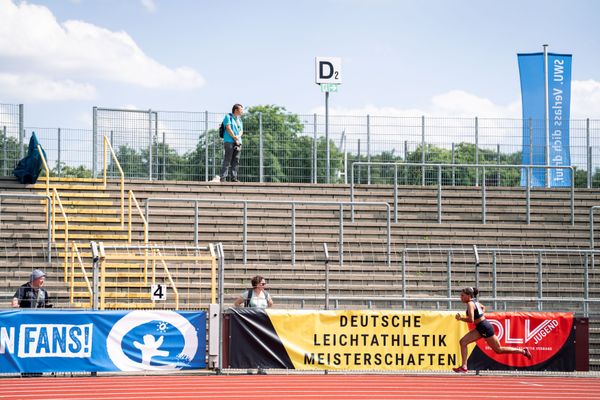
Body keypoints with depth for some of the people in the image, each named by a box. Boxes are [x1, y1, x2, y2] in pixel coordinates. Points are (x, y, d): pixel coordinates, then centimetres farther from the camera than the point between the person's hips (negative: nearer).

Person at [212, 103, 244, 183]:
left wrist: (238, 137, -7)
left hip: (238, 142, 7)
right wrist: (234, 138, -9)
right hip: (229, 141, -7)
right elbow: (228, 128, -8)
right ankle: (222, 177, -15)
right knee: (227, 160, -12)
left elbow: (241, 131, 15)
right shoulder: (228, 117, 2)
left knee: (236, 161, 1)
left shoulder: (239, 120, 22)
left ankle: (233, 178, 0)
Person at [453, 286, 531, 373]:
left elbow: (471, 320, -29)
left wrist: (460, 318, -16)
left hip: (485, 328, -10)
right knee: (463, 341, 0)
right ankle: (464, 367, -3)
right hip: (480, 328, 10)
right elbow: (483, 307, 30)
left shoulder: (470, 304, -19)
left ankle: (523, 351, 17)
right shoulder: (474, 302, 10)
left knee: (498, 350, 4)